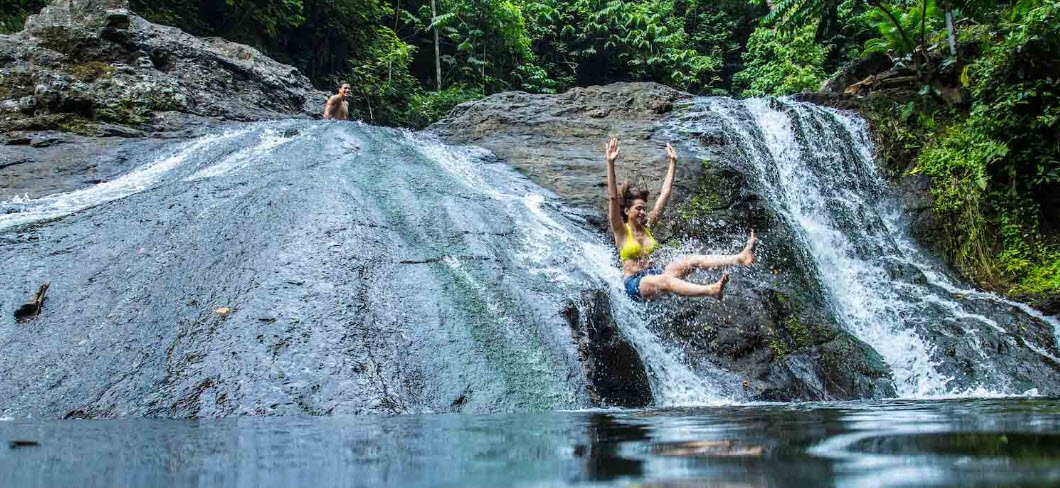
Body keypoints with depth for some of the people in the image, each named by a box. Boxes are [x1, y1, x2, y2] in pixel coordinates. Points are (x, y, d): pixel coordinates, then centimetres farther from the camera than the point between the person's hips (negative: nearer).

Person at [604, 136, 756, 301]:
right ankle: (712, 290, -63)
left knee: (690, 260, -16)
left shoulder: (647, 226, 14)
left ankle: (740, 258, -33)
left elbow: (665, 194, 14)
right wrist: (610, 163, -26)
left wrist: (673, 163, 13)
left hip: (653, 276, 7)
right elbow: (613, 198, -16)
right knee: (665, 280, -37)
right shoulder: (621, 231, -2)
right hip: (634, 283, -7)